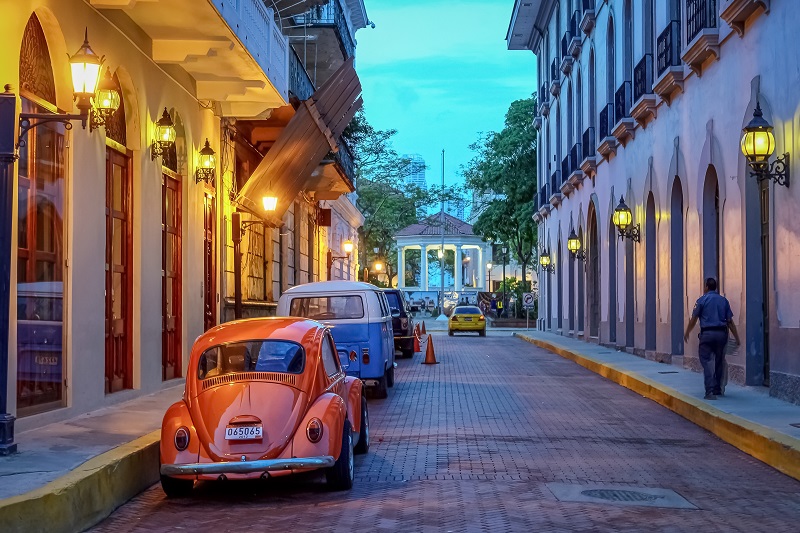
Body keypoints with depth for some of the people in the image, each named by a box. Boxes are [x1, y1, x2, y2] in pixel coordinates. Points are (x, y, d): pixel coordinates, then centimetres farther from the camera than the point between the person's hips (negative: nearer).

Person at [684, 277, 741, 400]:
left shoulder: (702, 300, 0)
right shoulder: (723, 300, 10)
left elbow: (693, 319, 3)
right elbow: (730, 321, 8)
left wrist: (687, 333, 17)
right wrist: (737, 338, 13)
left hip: (707, 333, -4)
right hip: (721, 333, 4)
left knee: (707, 362, -4)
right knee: (719, 362, 15)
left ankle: (710, 391, -15)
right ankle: (718, 389, 22)